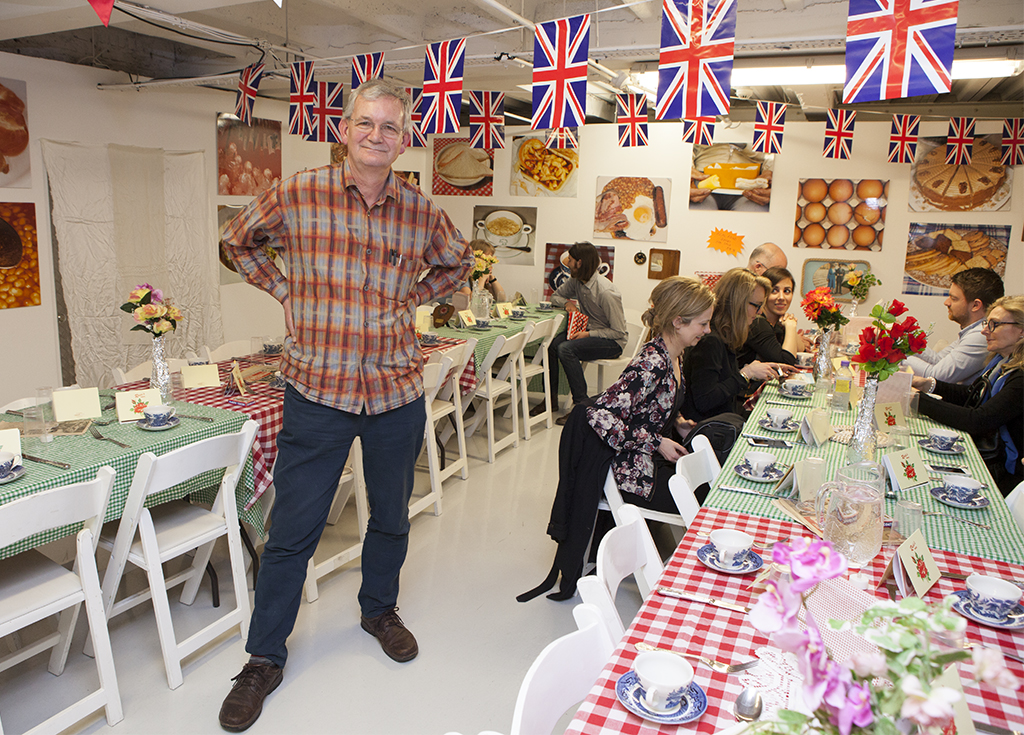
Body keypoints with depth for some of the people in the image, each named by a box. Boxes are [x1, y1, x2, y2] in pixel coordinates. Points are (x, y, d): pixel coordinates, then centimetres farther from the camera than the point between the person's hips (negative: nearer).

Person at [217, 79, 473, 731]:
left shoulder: (422, 211, 1)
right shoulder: (295, 196, -4)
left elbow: (458, 262, 21)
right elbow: (240, 241, 14)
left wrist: (410, 299, 8)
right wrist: (286, 291, 3)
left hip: (398, 391, 3)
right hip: (317, 390, -2)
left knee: (392, 516, 18)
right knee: (292, 530, 5)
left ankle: (380, 610, 44)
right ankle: (265, 657, 25)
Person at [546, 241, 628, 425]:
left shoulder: (605, 292, -24)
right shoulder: (576, 281, 0)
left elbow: (618, 332, -20)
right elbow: (555, 296, 19)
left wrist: (589, 334, -24)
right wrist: (567, 302, -4)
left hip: (612, 341, -8)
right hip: (588, 330, 8)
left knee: (566, 349, -30)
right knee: (550, 344, -16)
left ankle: (581, 404, -22)